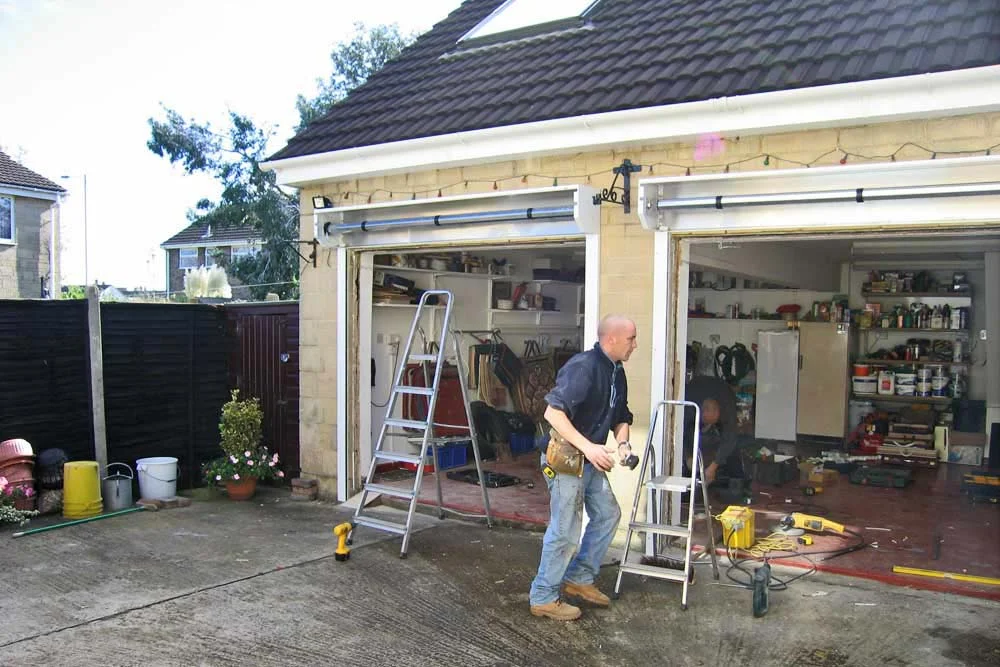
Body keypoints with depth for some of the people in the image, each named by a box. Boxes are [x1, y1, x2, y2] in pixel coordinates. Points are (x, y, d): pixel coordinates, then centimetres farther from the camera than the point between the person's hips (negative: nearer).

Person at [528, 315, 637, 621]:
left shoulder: (617, 373, 8)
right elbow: (553, 413, -29)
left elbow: (621, 417, 19)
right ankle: (543, 597, 13)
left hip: (591, 460, 10)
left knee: (607, 514, 17)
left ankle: (579, 579, 30)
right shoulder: (582, 367, -22)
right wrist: (588, 447, -31)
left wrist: (622, 442, -2)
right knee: (565, 531, -3)